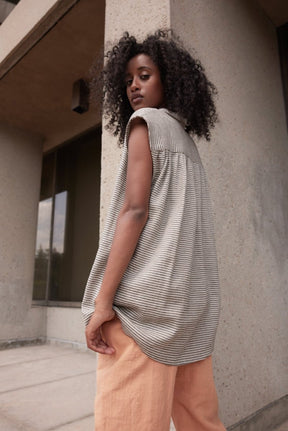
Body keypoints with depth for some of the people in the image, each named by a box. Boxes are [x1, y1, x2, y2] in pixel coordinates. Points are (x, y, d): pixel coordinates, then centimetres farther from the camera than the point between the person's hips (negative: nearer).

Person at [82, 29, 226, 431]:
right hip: (193, 299, 9)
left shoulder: (147, 121, 2)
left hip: (148, 293, -8)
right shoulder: (189, 144, 25)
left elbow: (135, 211, -12)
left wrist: (103, 299, -14)